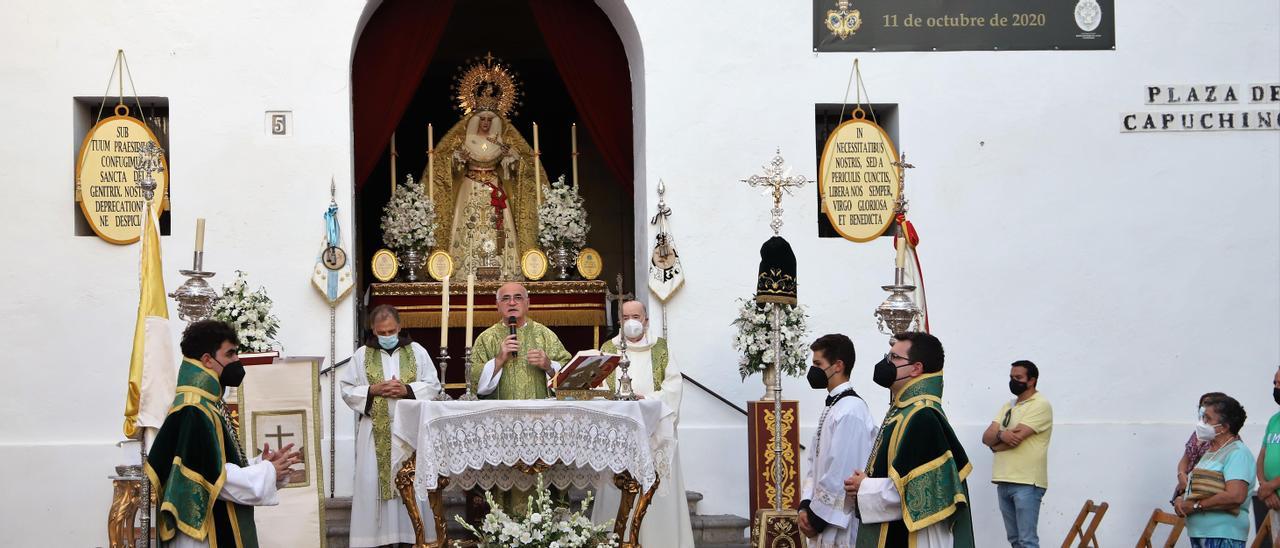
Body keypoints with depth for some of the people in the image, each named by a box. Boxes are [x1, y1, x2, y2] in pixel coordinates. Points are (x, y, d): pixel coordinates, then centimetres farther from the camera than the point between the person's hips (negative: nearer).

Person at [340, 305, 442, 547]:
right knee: (374, 481, -3)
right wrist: (373, 390, -12)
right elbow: (347, 390, 3)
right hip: (376, 431, 0)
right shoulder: (362, 355, 5)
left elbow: (433, 385, 4)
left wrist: (407, 389, -12)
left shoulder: (417, 351, 5)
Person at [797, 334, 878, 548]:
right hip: (824, 522, 9)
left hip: (842, 526, -9)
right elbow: (814, 461, 14)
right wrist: (805, 506, 2)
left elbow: (840, 474, -20)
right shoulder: (832, 407, 11)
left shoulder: (851, 412, -17)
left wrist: (816, 517, -13)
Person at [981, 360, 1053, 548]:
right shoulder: (1007, 406, 18)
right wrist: (1001, 436, -14)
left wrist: (996, 444, 2)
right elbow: (986, 437, 8)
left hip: (1027, 483, -8)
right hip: (1004, 482, 8)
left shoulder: (1040, 405, -7)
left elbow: (1016, 437, -17)